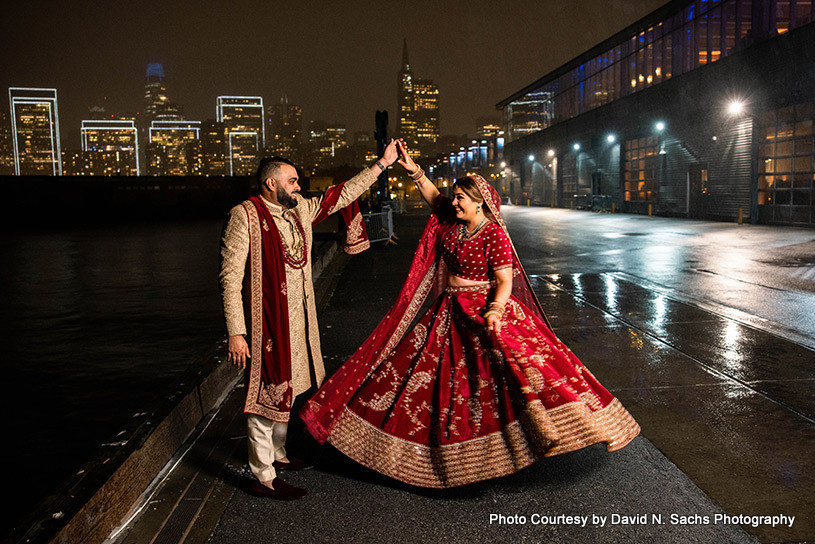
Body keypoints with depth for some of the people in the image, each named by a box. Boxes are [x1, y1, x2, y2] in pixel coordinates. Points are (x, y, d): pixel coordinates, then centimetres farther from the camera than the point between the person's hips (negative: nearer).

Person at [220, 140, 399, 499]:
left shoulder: (301, 209, 9)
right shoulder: (245, 216, -14)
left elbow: (341, 196, 19)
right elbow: (230, 277, -16)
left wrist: (382, 164, 18)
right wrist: (235, 333, -21)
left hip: (298, 319, 8)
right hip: (267, 322, -8)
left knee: (285, 387, 19)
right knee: (266, 393, 0)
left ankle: (278, 453, 37)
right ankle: (263, 476, 12)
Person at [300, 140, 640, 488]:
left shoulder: (495, 234, -13)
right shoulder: (452, 222, 5)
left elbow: (505, 281, -17)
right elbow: (433, 196, 20)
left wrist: (494, 310, -32)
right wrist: (414, 170, 11)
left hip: (485, 309, -6)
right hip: (450, 313, 7)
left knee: (517, 360, -23)